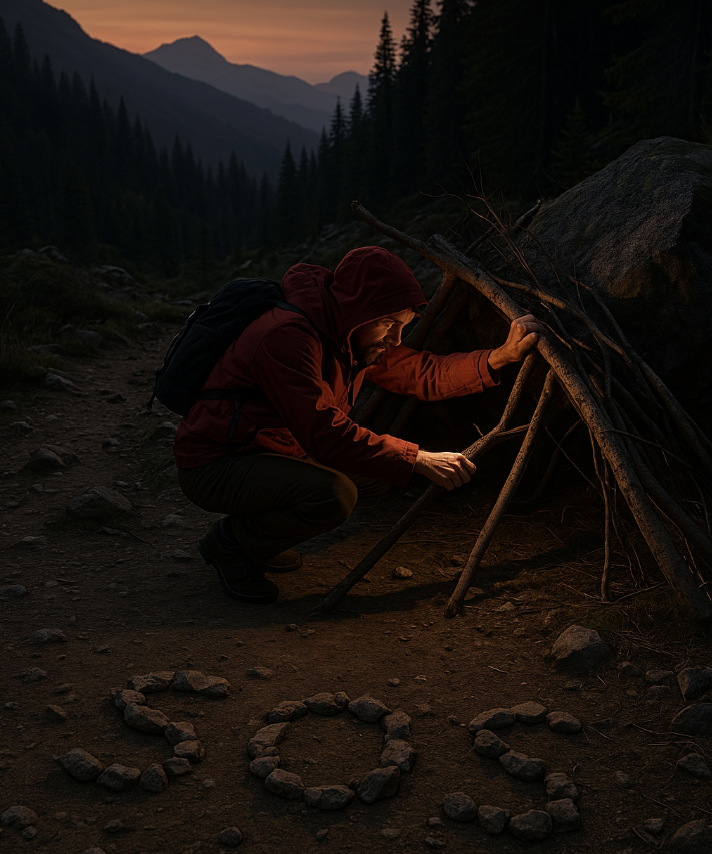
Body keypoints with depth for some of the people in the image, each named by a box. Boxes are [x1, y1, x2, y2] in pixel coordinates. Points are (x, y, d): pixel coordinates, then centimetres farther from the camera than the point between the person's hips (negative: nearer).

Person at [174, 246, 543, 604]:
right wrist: (418, 459, -31)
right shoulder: (286, 336, -29)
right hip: (213, 466, -9)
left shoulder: (358, 336, 1)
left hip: (272, 451, 10)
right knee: (333, 494, -31)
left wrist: (499, 357, -8)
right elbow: (325, 433, -33)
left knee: (380, 470, 3)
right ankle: (230, 541, -4)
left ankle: (256, 537, 11)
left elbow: (424, 374, 6)